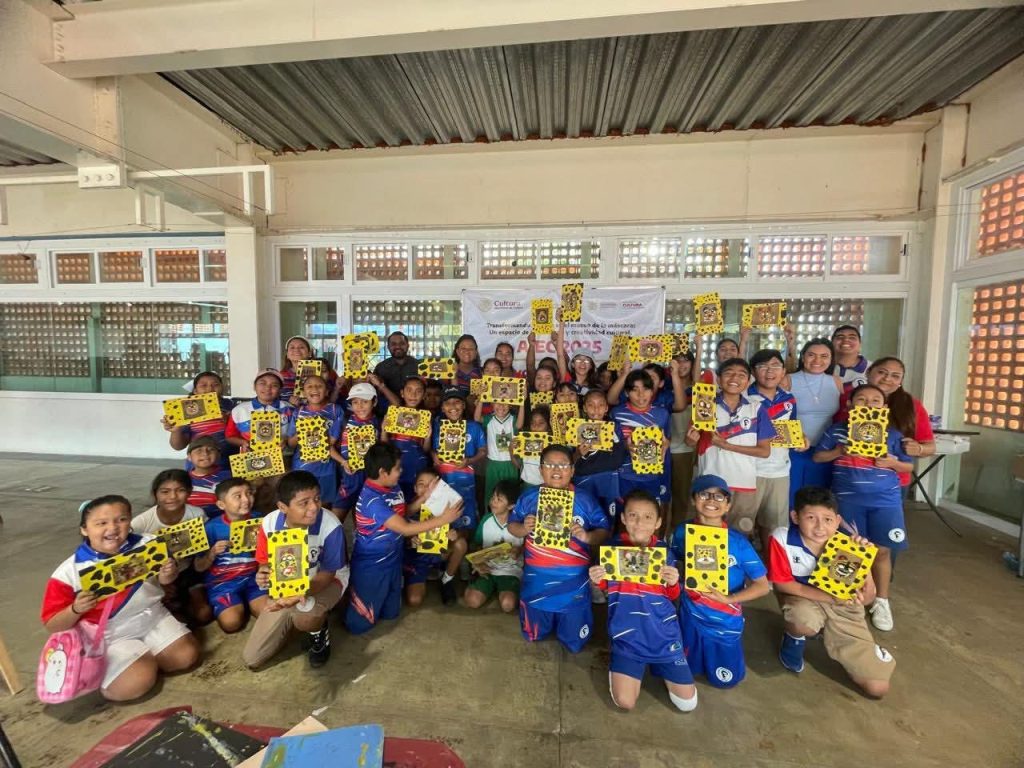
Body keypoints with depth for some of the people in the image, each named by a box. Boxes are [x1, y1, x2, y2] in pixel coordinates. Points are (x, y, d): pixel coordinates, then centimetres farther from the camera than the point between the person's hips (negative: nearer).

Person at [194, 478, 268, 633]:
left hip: (253, 578, 1)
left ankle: (246, 603, 15)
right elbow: (199, 567, -3)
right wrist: (213, 553, -22)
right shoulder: (212, 528, -9)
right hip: (222, 582, -1)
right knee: (232, 622, -20)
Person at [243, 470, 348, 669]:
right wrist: (262, 575, -28)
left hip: (325, 581, -4)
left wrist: (302, 593, -42)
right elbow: (265, 562, -3)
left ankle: (319, 631, 1)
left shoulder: (330, 526, -31)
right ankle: (293, 618, 31)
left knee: (304, 618, -38)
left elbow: (328, 573, -22)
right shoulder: (270, 523, -20)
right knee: (251, 659, 3)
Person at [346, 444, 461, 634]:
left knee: (390, 612, 22)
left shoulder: (393, 487, -4)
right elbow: (405, 529, -33)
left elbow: (403, 513, 10)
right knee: (360, 622, 12)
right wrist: (443, 519, -31)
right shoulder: (372, 500, -32)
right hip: (371, 566, -8)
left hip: (392, 559, 8)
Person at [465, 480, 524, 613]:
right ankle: (492, 588, 11)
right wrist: (478, 564, -10)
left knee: (507, 605, -25)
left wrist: (519, 551, -22)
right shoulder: (486, 520, -3)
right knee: (472, 601, -18)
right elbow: (477, 546, 6)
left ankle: (503, 591, 8)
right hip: (488, 569, 2)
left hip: (511, 571, -2)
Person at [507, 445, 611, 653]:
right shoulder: (529, 497, -7)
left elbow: (604, 531, -5)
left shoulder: (584, 500, -9)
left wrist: (587, 536, -25)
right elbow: (512, 526, 0)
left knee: (574, 644, 14)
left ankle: (569, 621, 46)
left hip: (573, 583, -1)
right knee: (533, 636, 20)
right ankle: (549, 620, 52)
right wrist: (524, 528, -21)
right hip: (537, 580, 1)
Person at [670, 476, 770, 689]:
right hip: (691, 616, 2)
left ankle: (729, 652, 42)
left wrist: (728, 599, -26)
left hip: (725, 621, -2)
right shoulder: (682, 532, -14)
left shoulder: (737, 541, -20)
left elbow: (763, 586, -15)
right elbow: (672, 565, 3)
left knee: (725, 679, 16)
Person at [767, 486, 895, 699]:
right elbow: (782, 584, -20)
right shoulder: (782, 539, -28)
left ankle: (830, 636, 28)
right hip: (803, 598, -2)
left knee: (878, 688, -1)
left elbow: (867, 598, -16)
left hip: (842, 606, 2)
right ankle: (793, 643, 0)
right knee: (805, 622, -40)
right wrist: (828, 596, -29)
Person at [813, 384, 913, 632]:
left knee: (882, 550, 2)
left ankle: (881, 601, 22)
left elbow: (908, 466, 9)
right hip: (848, 499, -1)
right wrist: (839, 452, -13)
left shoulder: (893, 435, 2)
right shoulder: (836, 431, -1)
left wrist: (892, 463, -12)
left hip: (885, 499, 1)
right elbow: (817, 456, 3)